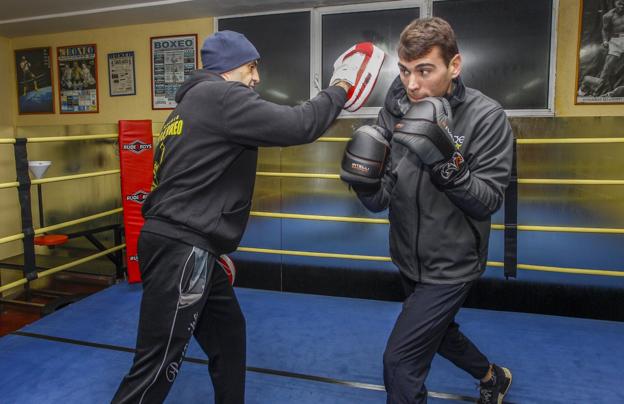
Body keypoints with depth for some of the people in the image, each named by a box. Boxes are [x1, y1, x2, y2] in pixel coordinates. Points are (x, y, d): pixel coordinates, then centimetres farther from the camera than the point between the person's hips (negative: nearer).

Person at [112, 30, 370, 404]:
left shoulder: (194, 103, 21)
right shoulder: (221, 96, -10)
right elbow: (296, 126, -19)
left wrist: (216, 251, 26)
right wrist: (340, 88, -1)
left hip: (181, 245, 11)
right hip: (181, 250, -11)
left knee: (228, 334, 20)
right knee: (157, 369, -4)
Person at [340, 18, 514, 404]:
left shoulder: (487, 117, -19)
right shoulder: (395, 112, -8)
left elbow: (487, 203, -21)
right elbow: (380, 202, -7)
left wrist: (444, 162, -36)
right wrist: (365, 181, -29)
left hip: (451, 266, -6)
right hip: (409, 259, 6)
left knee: (400, 360, -5)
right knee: (435, 332, 28)